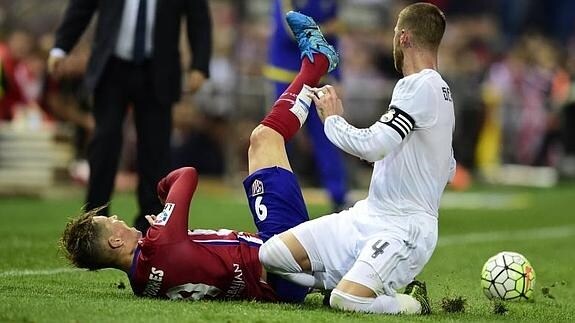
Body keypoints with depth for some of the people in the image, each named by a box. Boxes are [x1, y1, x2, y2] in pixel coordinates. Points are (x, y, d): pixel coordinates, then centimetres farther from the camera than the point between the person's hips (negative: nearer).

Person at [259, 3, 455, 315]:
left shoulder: (420, 86, -16)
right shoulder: (441, 90, 16)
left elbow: (371, 146, -24)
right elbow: (449, 170, 24)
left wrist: (332, 119, -7)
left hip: (404, 229, -9)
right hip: (367, 216, 9)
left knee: (346, 301, -28)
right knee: (272, 253, -3)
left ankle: (412, 302, -2)